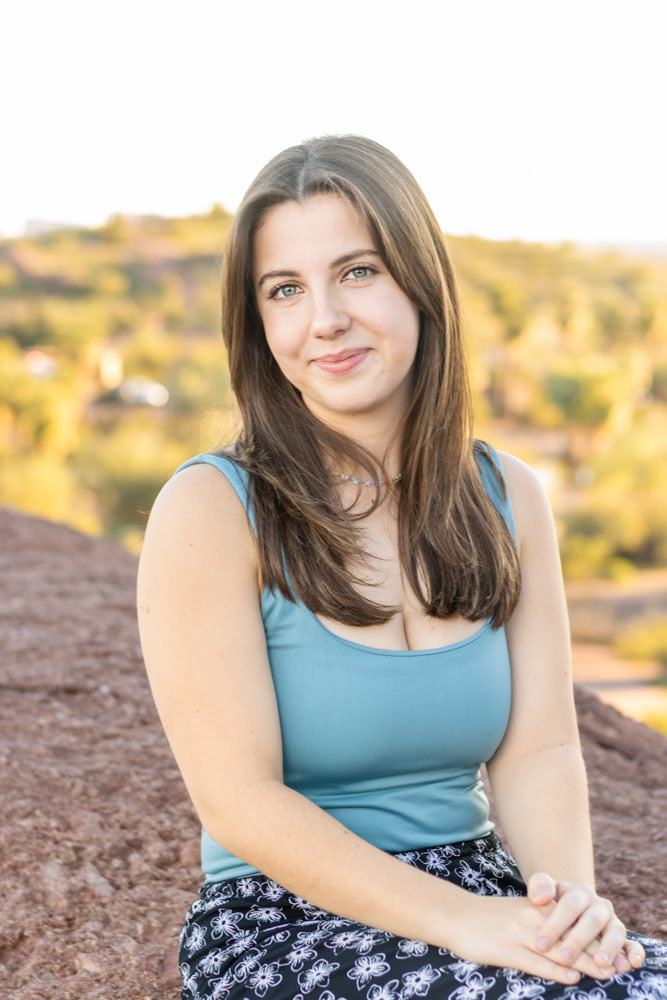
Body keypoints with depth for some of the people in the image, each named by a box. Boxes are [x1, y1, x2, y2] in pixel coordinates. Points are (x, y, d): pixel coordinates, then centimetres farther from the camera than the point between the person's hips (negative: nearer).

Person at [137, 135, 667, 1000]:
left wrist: (570, 896, -20)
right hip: (278, 914, -4)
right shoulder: (209, 510, -10)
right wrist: (459, 920, -23)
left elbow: (539, 748, 0)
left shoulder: (507, 498, 5)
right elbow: (240, 799, -15)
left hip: (478, 887, 5)